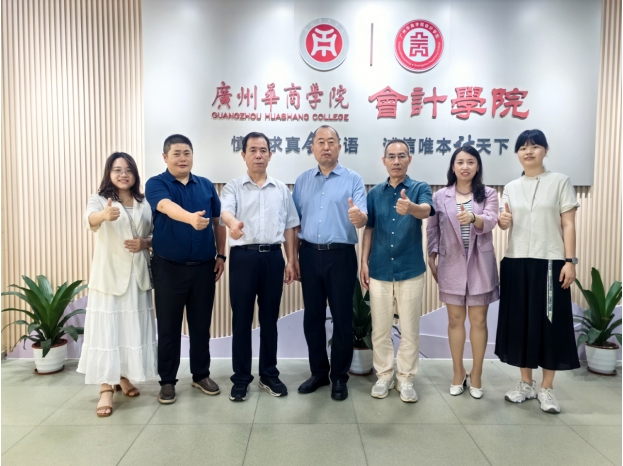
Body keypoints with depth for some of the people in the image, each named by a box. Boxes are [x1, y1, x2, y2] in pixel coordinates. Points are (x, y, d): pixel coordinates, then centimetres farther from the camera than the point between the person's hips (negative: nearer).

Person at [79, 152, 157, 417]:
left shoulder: (145, 203, 8)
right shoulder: (99, 199, -4)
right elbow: (90, 218, -27)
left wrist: (145, 243, -10)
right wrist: (104, 215, -50)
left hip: (137, 276, 4)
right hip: (109, 275, -3)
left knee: (133, 328, 10)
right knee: (107, 329, -3)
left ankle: (124, 377, 27)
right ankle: (106, 388, 4)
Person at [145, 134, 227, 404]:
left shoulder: (206, 185, 8)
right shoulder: (156, 184, -4)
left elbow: (217, 222, 13)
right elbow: (168, 207, -27)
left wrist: (221, 256, 6)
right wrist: (191, 218, -47)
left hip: (204, 267, 3)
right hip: (169, 267, -3)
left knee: (201, 325, 11)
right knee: (168, 327, 7)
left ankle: (201, 375, 27)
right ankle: (167, 381, 22)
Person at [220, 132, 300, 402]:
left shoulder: (281, 190, 12)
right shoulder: (233, 187, 4)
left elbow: (289, 227, 13)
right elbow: (225, 210, -18)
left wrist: (290, 261, 7)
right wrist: (233, 223, -42)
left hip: (273, 256, 2)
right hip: (243, 256, -2)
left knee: (270, 318, 10)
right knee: (242, 319, 4)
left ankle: (269, 375, 24)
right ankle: (241, 378, 17)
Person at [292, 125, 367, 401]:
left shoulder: (353, 180, -1)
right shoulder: (302, 181, 10)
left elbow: (363, 218, -12)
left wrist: (358, 216, -35)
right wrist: (294, 257, 5)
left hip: (341, 255, -3)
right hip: (310, 254, 3)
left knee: (342, 317, 4)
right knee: (312, 316, 11)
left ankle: (339, 376, 20)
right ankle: (318, 372, 27)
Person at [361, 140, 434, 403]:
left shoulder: (420, 188, -3)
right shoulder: (375, 193, 6)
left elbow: (426, 211, -25)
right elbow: (369, 228, 9)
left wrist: (410, 207, -48)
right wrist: (364, 262, 2)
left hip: (411, 270, -2)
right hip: (379, 270, 2)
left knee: (410, 328, 7)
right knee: (380, 328, 9)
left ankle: (406, 378, 21)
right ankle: (384, 376, 24)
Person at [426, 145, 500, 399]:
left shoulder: (488, 194, 1)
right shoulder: (440, 196, 3)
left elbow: (490, 221, -17)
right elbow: (432, 230, 6)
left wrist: (473, 218, -38)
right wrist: (431, 259, 1)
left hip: (480, 264, -1)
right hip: (451, 264, 1)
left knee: (478, 320, 6)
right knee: (455, 319, 9)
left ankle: (476, 375, 20)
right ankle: (458, 373, 23)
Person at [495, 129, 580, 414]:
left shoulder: (560, 182, 2)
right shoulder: (511, 188, 10)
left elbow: (568, 224, -3)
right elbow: (506, 223, 6)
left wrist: (570, 261, -10)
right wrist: (502, 221, -18)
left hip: (550, 262, -3)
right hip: (516, 263, 3)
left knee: (549, 323, 1)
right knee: (519, 321, 7)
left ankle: (547, 388, 15)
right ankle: (526, 384, 20)